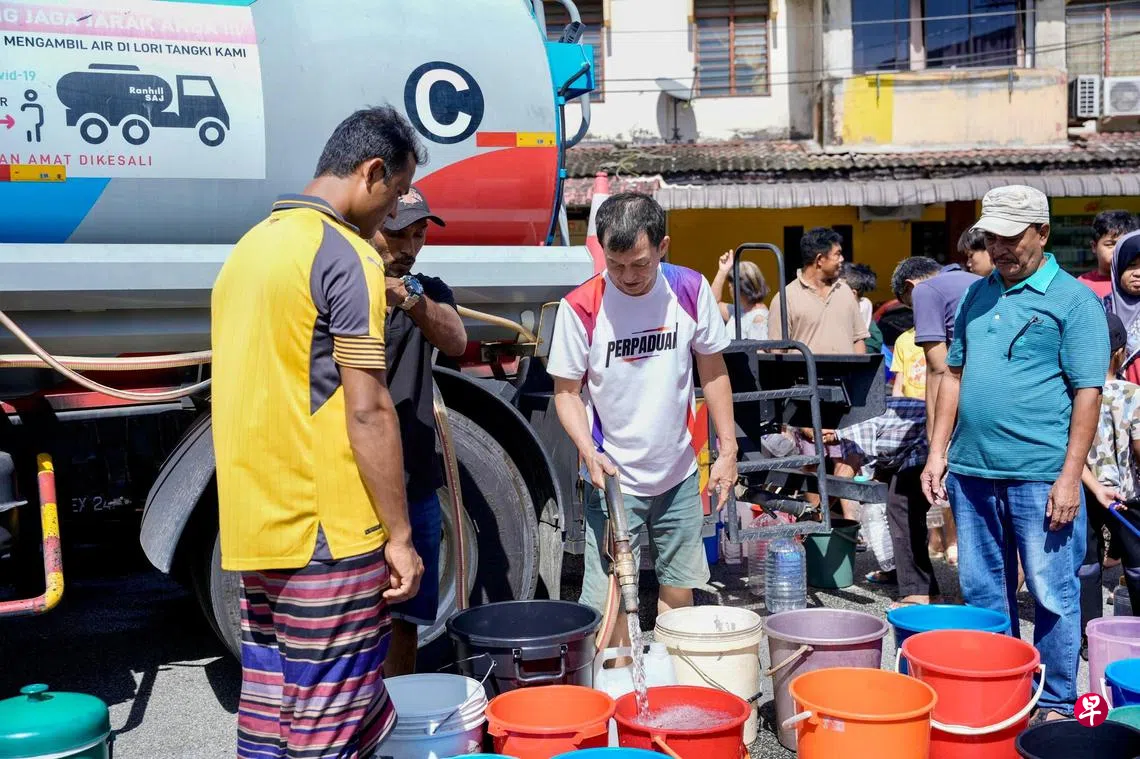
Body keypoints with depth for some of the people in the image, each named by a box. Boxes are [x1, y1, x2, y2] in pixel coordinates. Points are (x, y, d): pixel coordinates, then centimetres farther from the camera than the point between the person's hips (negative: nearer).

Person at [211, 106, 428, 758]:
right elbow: (368, 412, -17)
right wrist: (399, 535, -12)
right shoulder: (347, 255, -13)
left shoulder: (250, 247, 15)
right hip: (327, 533, -9)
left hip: (255, 529, 9)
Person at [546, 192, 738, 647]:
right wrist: (589, 451, -22)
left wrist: (727, 449, 2)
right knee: (610, 601, -4)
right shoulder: (581, 308, -15)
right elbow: (567, 390, -6)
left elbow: (713, 373, 4)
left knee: (680, 591, 14)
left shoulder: (690, 290, -6)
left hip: (679, 474, 3)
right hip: (613, 478, -3)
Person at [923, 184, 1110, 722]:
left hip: (1039, 475, -5)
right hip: (972, 470, 6)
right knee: (982, 592, 14)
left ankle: (1056, 706, 18)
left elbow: (1087, 393, -8)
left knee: (1052, 596, 4)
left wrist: (1070, 477, -14)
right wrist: (938, 451, 10)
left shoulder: (1073, 300, -4)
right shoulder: (976, 294, 13)